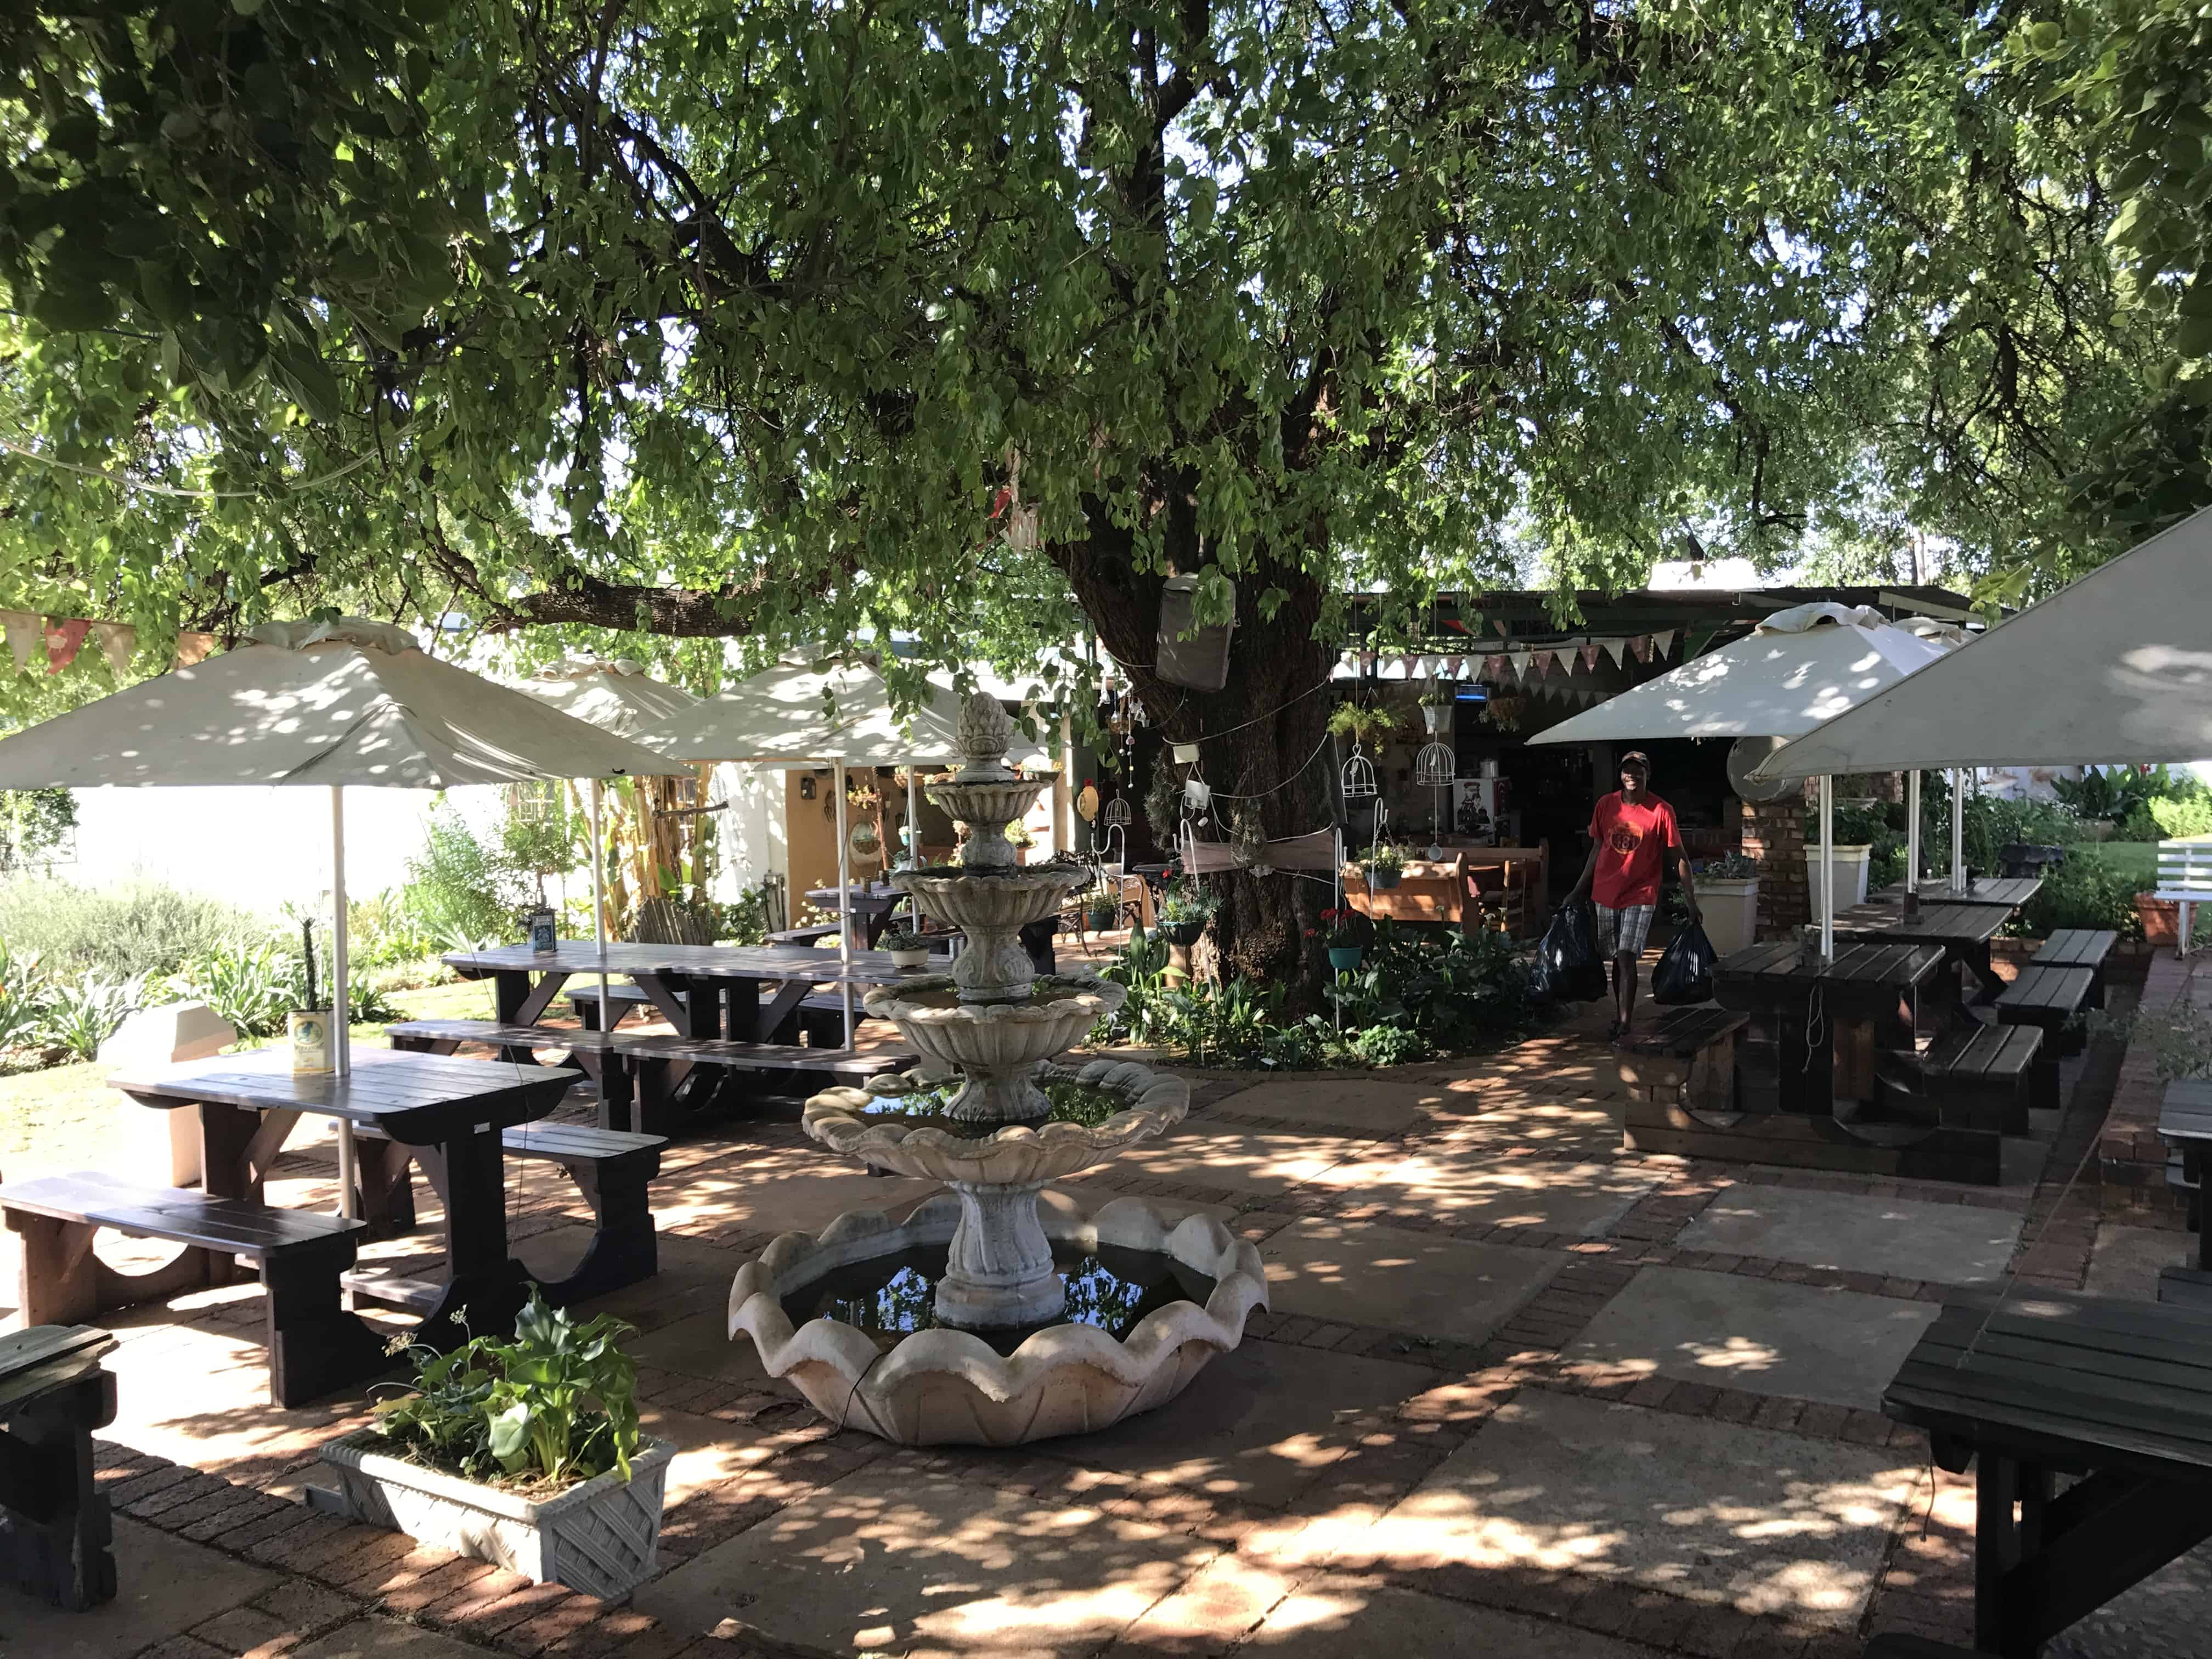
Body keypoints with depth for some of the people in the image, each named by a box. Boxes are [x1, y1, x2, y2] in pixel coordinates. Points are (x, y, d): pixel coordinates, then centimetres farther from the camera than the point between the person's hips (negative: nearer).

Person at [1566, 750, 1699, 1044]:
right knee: (1617, 959, 12)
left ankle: (1626, 1022, -6)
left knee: (1626, 957, -13)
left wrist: (1691, 900, -11)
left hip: (1640, 895, -4)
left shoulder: (1661, 811, -9)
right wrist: (1579, 891, 12)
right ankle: (1621, 1016, 25)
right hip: (1606, 894, 4)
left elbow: (1679, 857, -6)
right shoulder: (1606, 805, 1)